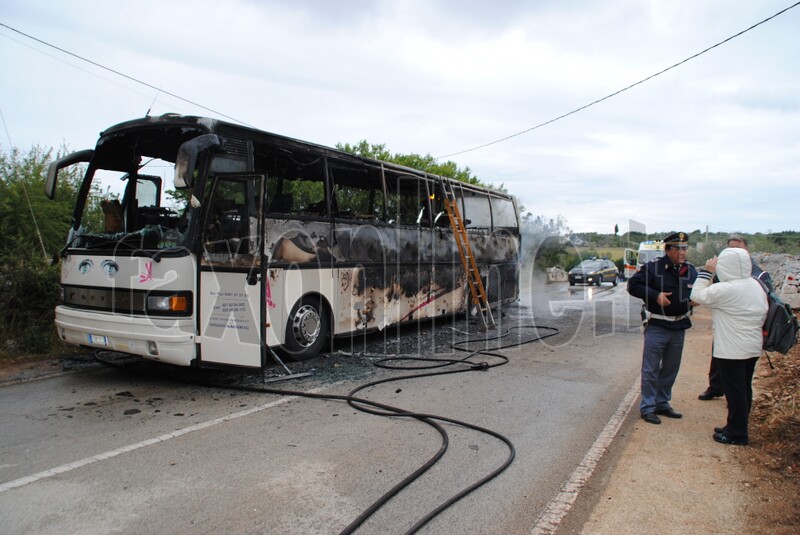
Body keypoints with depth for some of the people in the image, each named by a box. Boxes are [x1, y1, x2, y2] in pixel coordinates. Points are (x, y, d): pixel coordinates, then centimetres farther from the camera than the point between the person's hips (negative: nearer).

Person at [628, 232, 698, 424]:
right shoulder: (653, 267, -12)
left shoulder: (691, 270, 5)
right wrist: (655, 295, -22)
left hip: (679, 327, 6)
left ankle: (662, 403, 31)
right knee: (651, 369, 0)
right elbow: (633, 285, -12)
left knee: (671, 369, 16)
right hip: (656, 326, -6)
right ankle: (647, 407, 10)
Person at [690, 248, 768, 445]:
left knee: (734, 390, 0)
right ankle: (737, 428, 28)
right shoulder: (756, 285, 7)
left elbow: (697, 295, -16)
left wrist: (706, 272, -8)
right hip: (753, 347, 9)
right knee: (744, 388, 16)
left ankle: (736, 434, 9)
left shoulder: (727, 289, -22)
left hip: (732, 350, -9)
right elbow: (763, 315, 14)